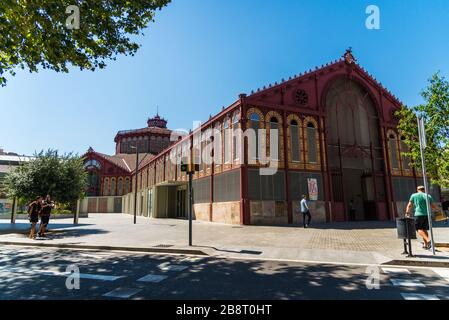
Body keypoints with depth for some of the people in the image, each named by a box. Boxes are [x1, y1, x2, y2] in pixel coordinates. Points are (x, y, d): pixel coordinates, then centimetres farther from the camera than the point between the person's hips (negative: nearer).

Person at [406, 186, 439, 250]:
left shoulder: (414, 195, 5)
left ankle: (428, 240, -24)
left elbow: (409, 205, 7)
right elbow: (433, 206, 11)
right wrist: (437, 209, 34)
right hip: (427, 214, 4)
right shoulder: (428, 196, 10)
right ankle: (425, 245, 14)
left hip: (418, 214, -4)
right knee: (424, 229, 12)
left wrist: (407, 213, 20)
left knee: (419, 229, -3)